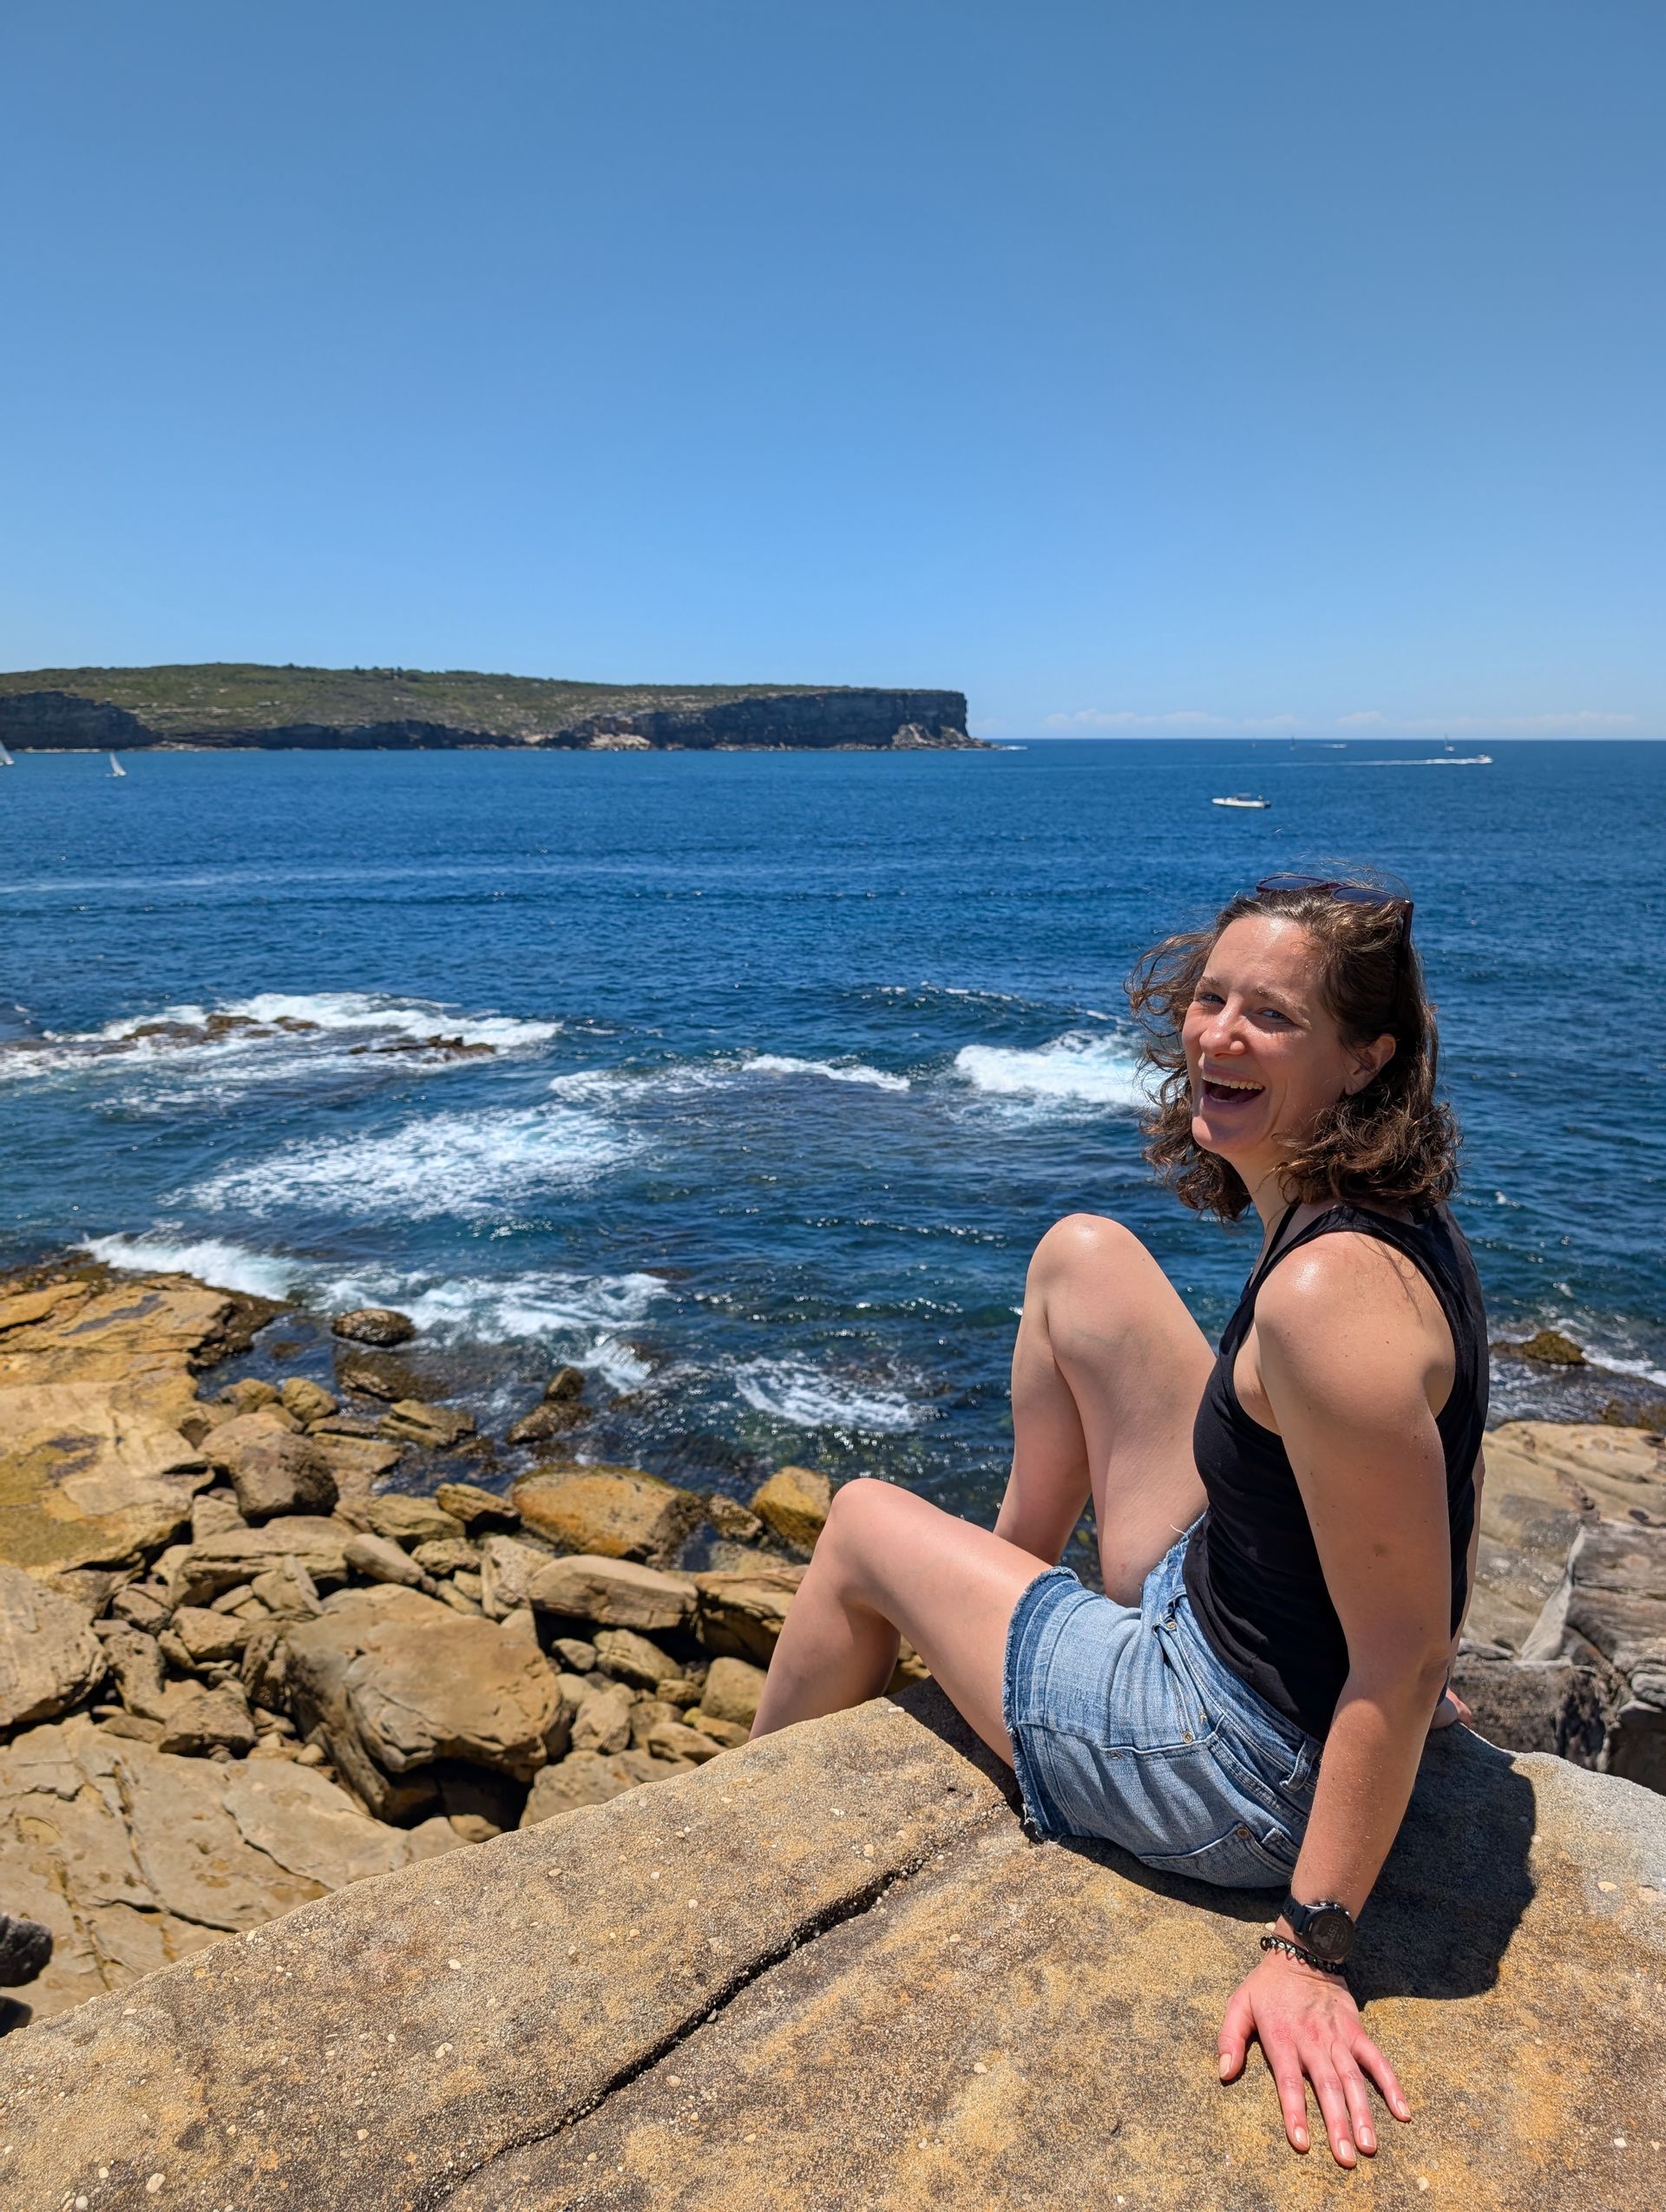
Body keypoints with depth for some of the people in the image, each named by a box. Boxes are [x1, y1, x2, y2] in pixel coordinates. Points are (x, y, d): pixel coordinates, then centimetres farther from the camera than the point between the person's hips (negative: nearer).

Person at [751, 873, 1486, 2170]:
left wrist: (1313, 1948, -20)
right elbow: (1448, 1482, 8)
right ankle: (1018, 1566, 31)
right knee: (1079, 1255, 8)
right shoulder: (1393, 1211, -5)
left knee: (862, 1525, 9)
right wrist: (1413, 1689, 21)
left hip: (1245, 1770, -8)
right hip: (1226, 1611, 8)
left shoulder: (1330, 1294, -34)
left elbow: (1406, 1658, -29)